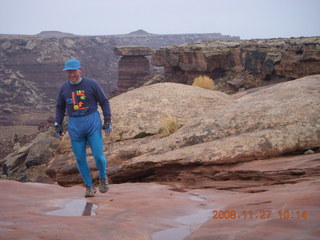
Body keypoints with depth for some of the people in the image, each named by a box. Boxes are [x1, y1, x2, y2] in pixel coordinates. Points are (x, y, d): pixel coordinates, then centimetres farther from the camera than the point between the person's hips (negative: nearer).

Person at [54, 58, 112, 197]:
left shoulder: (91, 84, -3)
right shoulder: (64, 88, 6)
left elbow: (104, 102, 2)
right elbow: (60, 108, 16)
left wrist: (107, 122, -3)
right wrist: (58, 126, 11)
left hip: (93, 123, -3)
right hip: (75, 126, 3)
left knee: (98, 156, -8)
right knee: (80, 159, 2)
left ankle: (103, 178, 20)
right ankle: (89, 186, 17)